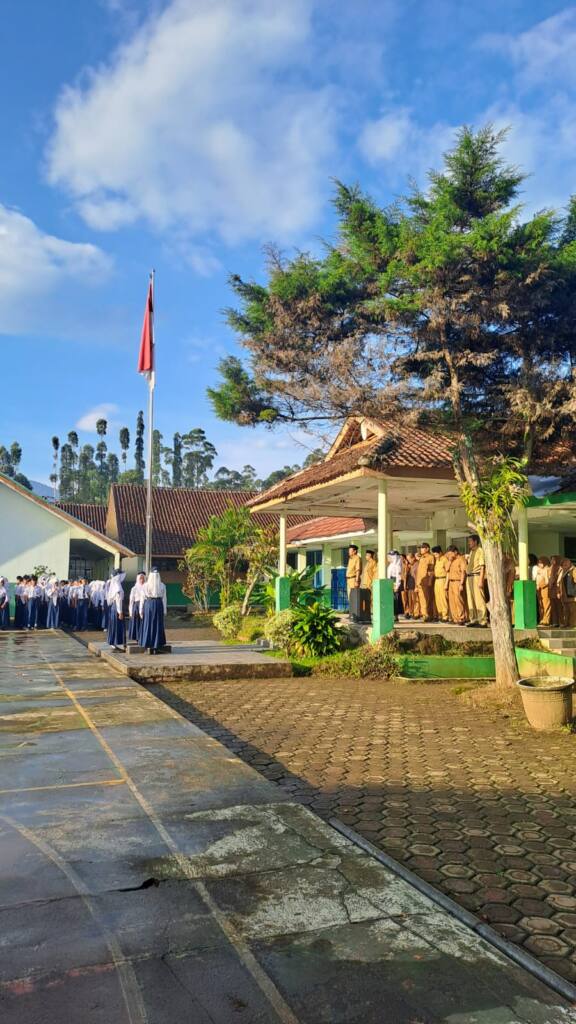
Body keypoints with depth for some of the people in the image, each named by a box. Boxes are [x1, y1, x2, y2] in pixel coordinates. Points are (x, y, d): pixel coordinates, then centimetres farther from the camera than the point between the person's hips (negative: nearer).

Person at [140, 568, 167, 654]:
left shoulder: (145, 585, -3)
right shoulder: (162, 586, -1)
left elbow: (143, 598, -1)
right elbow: (164, 599, 0)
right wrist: (164, 610, 6)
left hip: (148, 605, 0)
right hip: (158, 605, 1)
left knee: (148, 625, 6)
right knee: (158, 625, 5)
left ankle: (149, 647, 5)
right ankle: (156, 647, 5)